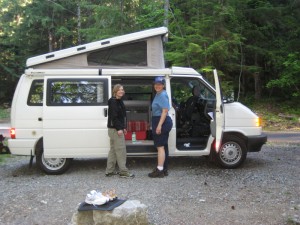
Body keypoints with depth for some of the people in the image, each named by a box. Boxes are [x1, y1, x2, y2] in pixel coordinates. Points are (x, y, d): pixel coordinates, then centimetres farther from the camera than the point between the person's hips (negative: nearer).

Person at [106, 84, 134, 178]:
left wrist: (123, 127, 18)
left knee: (113, 150, 13)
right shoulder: (113, 101, -12)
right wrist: (119, 128, -23)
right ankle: (123, 171, -3)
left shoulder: (119, 101, 17)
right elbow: (113, 116, -19)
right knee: (121, 149, -8)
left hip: (117, 128, 10)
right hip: (115, 129, -10)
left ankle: (109, 171, 20)